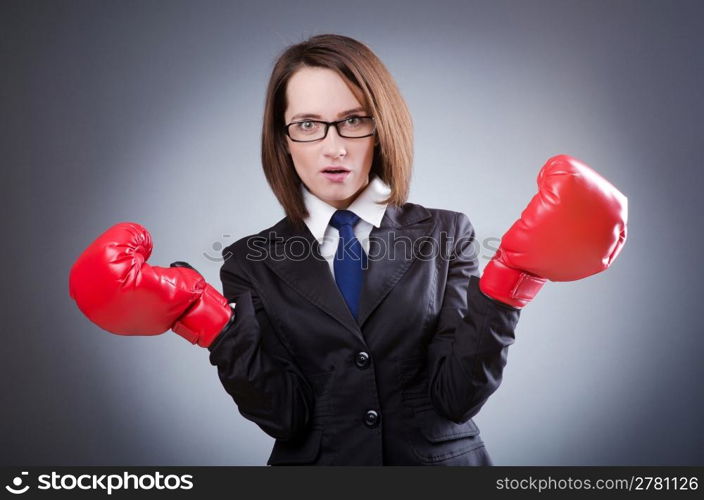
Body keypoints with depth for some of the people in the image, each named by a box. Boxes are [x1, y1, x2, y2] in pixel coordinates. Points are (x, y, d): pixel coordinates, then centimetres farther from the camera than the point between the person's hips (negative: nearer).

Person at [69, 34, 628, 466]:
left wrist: (506, 283, -25)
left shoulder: (446, 235, -5)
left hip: (441, 460, 0)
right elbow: (285, 415, -13)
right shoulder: (252, 263, -4)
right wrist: (210, 322, -24)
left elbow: (457, 396, -13)